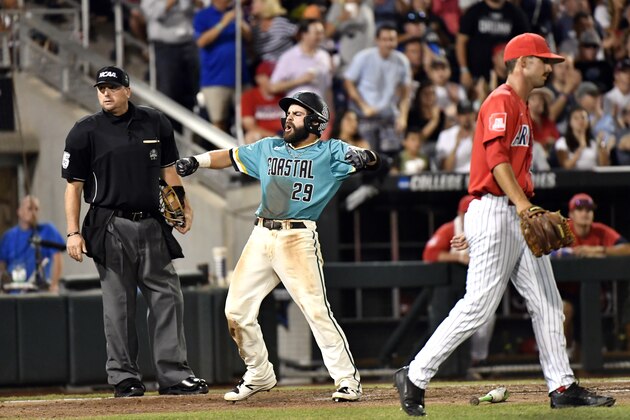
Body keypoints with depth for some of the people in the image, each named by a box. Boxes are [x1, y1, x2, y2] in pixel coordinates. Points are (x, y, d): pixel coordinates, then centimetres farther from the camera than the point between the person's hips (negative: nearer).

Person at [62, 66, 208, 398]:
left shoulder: (155, 123, 9)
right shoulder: (85, 132, 0)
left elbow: (168, 170, 18)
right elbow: (74, 185, 1)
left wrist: (182, 206, 8)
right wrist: (73, 232, -6)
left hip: (152, 224, 3)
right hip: (111, 228, -3)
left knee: (167, 297, 0)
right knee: (118, 304, -1)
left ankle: (174, 374, 4)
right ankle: (124, 378, 5)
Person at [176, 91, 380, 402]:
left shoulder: (329, 152, -1)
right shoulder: (268, 149, 15)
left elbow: (369, 160, -12)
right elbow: (229, 156, 17)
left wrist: (365, 157, -36)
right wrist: (196, 161, 1)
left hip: (298, 239, -6)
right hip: (261, 237, 6)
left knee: (317, 310, -15)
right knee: (237, 310, 7)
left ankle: (347, 380, -7)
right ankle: (259, 376, 22)